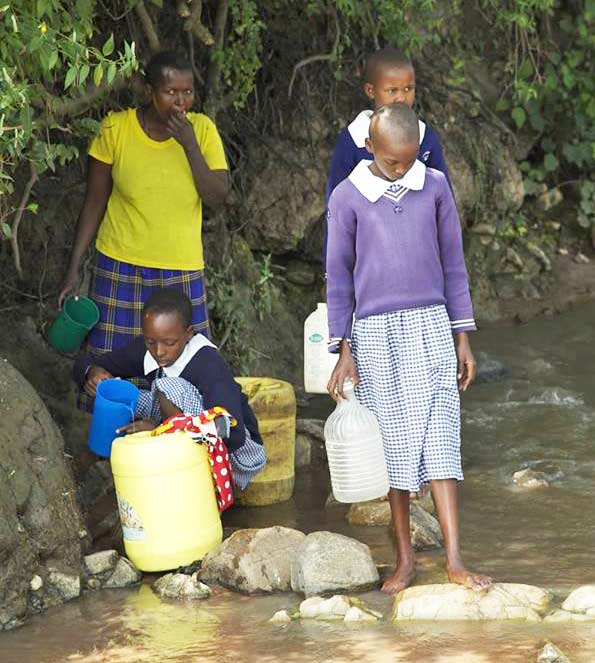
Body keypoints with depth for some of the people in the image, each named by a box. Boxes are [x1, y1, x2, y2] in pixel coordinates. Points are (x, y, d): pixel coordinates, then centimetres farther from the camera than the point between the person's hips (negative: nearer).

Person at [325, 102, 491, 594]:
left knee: (440, 437, -7)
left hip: (430, 327, 1)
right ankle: (405, 558, 14)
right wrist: (343, 351, -2)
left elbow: (453, 263, 9)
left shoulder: (435, 187, 2)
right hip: (375, 333, -1)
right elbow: (339, 276, 2)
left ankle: (455, 560, -10)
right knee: (394, 444, 4)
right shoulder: (348, 198, -2)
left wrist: (463, 337, 8)